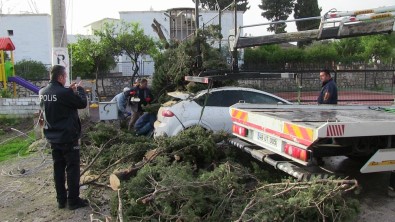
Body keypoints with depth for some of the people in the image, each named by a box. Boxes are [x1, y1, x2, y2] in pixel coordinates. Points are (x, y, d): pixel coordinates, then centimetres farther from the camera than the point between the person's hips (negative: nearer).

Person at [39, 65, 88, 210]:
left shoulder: (42, 92, 2)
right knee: (72, 168, 3)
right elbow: (83, 103, -12)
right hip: (68, 137, -7)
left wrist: (69, 90, 10)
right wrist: (79, 89, 2)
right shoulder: (64, 93, -22)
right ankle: (73, 200, 10)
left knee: (58, 168, 14)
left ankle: (61, 199, 22)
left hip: (52, 137, 8)